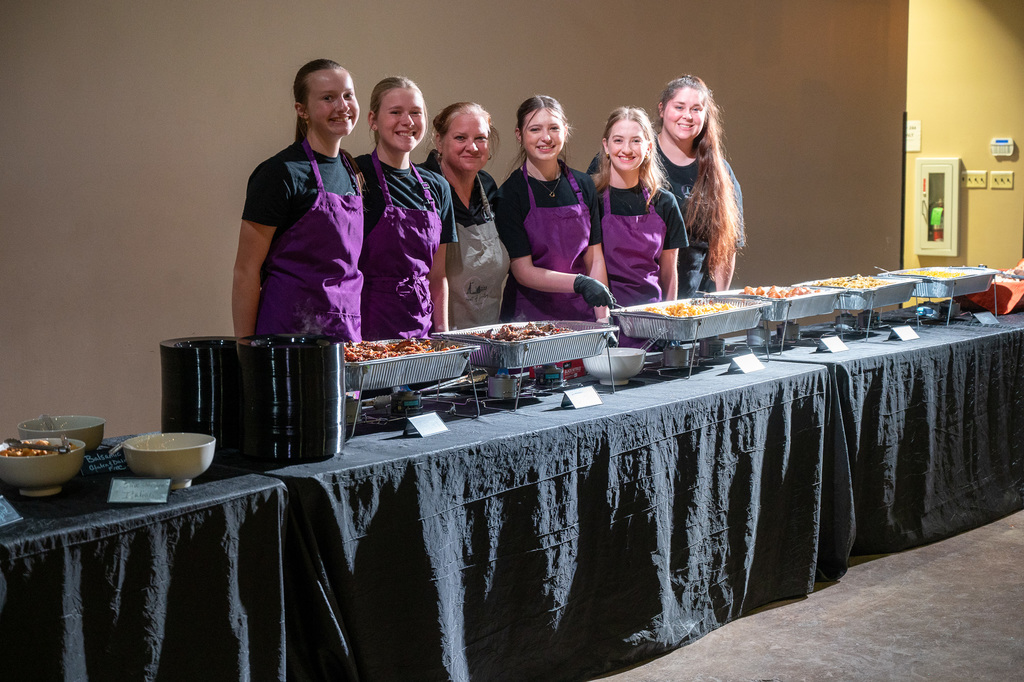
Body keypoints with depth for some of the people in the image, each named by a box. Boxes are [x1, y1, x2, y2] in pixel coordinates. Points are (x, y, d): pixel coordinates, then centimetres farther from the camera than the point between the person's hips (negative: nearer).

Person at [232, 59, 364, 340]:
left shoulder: (352, 171, 12)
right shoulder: (281, 173, -8)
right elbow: (246, 271, -9)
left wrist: (356, 335, 14)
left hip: (347, 330, 6)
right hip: (289, 330, -6)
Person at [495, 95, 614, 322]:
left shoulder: (583, 185, 6)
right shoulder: (509, 194, -7)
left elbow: (594, 258, 7)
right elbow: (523, 272, -11)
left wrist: (603, 321, -3)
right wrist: (579, 283, -24)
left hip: (581, 313, 3)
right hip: (530, 316, -3)